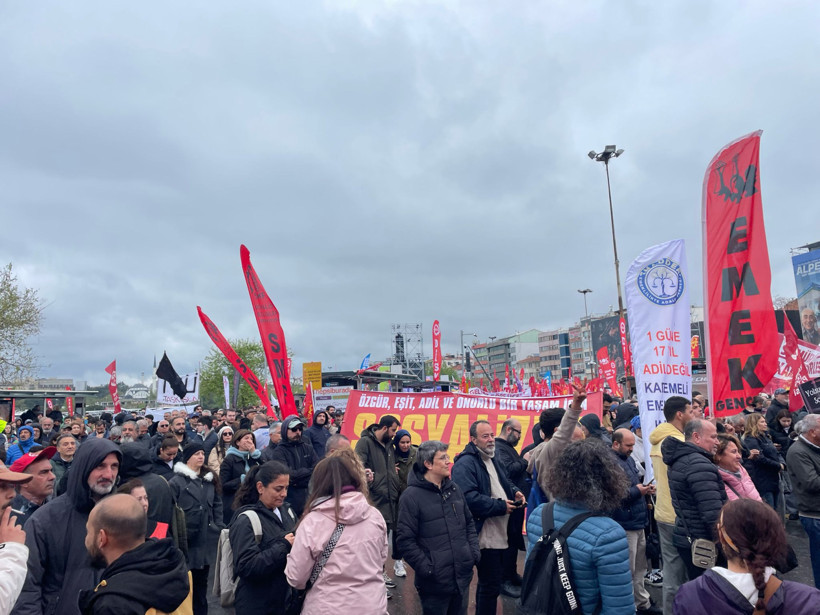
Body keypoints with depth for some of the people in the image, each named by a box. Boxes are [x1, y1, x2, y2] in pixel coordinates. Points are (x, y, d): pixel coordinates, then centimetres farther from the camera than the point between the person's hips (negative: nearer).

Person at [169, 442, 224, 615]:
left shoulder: (210, 479, 10)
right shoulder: (176, 481, -8)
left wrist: (218, 527, 7)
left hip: (207, 539, 5)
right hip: (186, 539, -5)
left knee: (202, 579, 15)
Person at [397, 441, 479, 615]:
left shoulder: (453, 488, 7)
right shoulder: (411, 496, -13)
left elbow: (469, 523, 16)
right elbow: (405, 540, -14)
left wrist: (474, 552, 5)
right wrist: (427, 569, -16)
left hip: (463, 576, 6)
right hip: (435, 583, -6)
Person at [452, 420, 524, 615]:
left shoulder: (493, 460, 15)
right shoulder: (465, 463, -18)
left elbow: (505, 482, 28)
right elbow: (469, 498, -29)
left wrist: (515, 492, 4)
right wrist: (501, 506, -21)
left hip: (498, 533, 10)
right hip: (485, 535, -10)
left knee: (489, 582, 21)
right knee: (491, 584, -3)